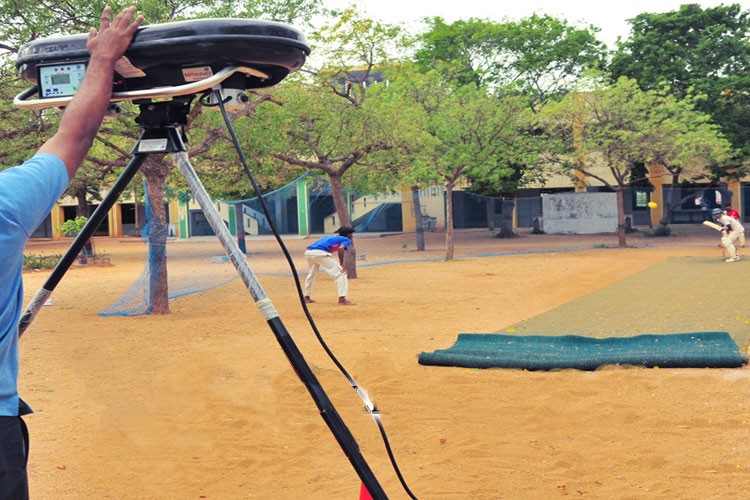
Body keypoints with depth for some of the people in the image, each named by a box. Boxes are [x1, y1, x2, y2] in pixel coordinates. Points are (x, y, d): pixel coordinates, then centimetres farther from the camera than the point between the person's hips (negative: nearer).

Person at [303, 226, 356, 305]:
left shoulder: (331, 238, 36)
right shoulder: (346, 240, 15)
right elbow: (340, 249, -7)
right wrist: (341, 265, -9)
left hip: (308, 252, 8)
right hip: (320, 253, -8)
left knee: (311, 274, 32)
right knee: (341, 273, -2)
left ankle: (306, 297, 41)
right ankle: (342, 299, -12)